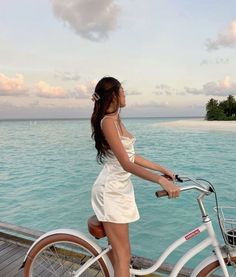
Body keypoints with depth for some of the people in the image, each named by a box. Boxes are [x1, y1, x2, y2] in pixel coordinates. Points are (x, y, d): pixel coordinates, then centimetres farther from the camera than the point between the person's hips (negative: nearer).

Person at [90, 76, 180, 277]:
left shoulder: (116, 120, 11)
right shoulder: (108, 121, -18)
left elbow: (132, 157, 12)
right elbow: (127, 164, -25)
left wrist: (162, 169, 12)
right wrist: (161, 180, -30)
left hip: (120, 187, 9)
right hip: (112, 190, -9)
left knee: (117, 249, 21)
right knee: (123, 254, 1)